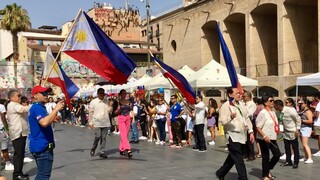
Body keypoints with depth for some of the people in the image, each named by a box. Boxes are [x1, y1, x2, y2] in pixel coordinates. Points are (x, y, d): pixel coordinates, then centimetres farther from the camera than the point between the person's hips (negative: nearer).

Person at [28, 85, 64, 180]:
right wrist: (56, 109, -30)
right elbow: (44, 122, -35)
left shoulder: (39, 107, 17)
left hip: (42, 146, 11)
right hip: (42, 146, -11)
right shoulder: (37, 108, -16)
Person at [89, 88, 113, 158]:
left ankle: (102, 152, 8)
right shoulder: (93, 102, 0)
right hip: (97, 123, -3)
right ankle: (93, 149, 16)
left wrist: (110, 106, -9)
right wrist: (90, 122, -2)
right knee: (98, 136, -8)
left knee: (103, 138, 3)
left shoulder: (106, 101, 10)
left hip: (105, 123, 3)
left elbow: (110, 111, 12)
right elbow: (91, 112, 1)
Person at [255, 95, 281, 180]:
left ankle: (267, 170, 27)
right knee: (266, 157, 2)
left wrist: (275, 136, 19)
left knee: (277, 154, 8)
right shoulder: (262, 113, -16)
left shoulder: (273, 112, 10)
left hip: (272, 138, 8)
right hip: (264, 139, -8)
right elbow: (258, 127, -18)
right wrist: (264, 136, -27)